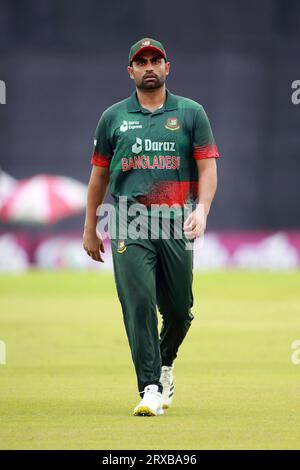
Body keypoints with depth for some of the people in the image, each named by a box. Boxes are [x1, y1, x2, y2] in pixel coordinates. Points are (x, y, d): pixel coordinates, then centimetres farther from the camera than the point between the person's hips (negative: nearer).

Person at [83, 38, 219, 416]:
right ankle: (150, 389, -13)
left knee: (179, 309, 5)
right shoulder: (113, 117, 12)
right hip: (129, 225, 0)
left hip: (176, 225, 1)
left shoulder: (191, 113, 9)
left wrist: (202, 209, -15)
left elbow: (207, 168, 3)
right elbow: (99, 175, 17)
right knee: (138, 303, -13)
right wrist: (90, 229, 15)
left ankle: (165, 365, 35)